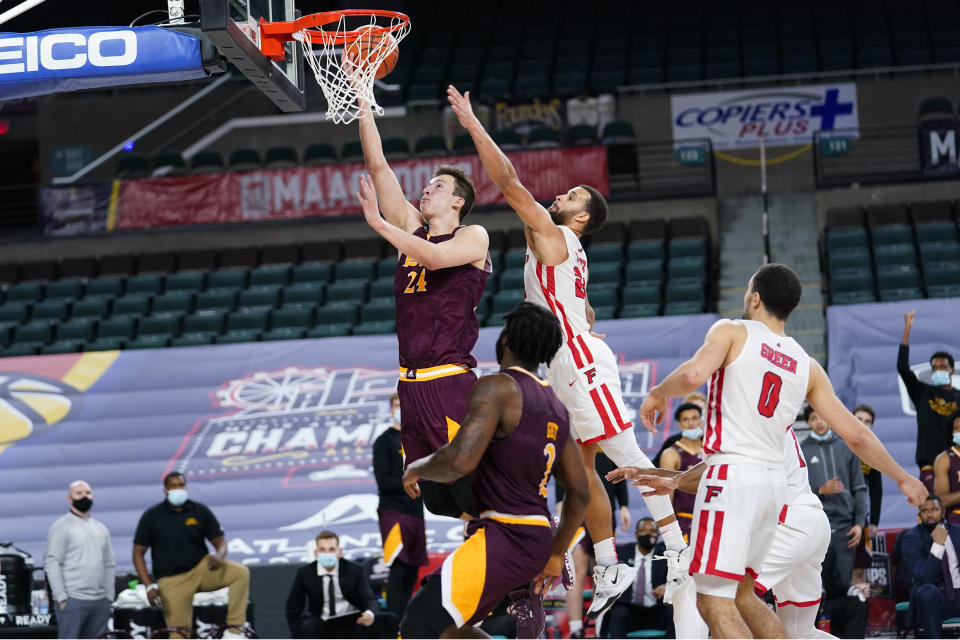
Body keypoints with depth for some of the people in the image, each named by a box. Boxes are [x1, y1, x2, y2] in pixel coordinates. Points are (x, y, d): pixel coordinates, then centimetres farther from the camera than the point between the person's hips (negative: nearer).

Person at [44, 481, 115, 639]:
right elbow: (51, 564, -7)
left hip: (100, 602, 6)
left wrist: (109, 598, 12)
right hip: (73, 601, -6)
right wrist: (61, 598, -13)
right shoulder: (61, 526, -1)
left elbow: (110, 565, 21)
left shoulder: (101, 528, 18)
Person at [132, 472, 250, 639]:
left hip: (201, 569, 2)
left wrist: (219, 555, -20)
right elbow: (138, 553, 0)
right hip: (172, 580, -1)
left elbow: (220, 541, 6)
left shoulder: (201, 512, 2)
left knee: (240, 572, -23)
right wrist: (149, 586, -12)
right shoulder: (151, 517, -2)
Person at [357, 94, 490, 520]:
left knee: (475, 492, -13)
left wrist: (377, 222, -21)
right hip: (411, 384, 7)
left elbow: (434, 257, -22)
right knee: (435, 497, 7)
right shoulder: (413, 228, 15)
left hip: (451, 384, -7)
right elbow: (377, 166, 11)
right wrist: (363, 104, 7)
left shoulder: (473, 237, -1)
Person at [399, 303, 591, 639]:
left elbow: (461, 460, -25)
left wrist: (416, 469, -5)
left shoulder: (497, 387, -12)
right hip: (537, 539, 9)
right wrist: (555, 554, 27)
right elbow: (579, 492, 18)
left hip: (502, 536, -9)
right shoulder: (555, 407, 14)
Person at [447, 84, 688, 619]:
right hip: (568, 367, 10)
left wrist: (471, 123, -10)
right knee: (582, 468, 10)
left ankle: (680, 551, -14)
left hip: (581, 360, -10)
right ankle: (609, 570, 14)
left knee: (626, 455, -12)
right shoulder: (568, 254, 21)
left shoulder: (552, 235, -6)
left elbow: (509, 182, -13)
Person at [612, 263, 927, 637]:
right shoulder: (807, 367, 15)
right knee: (740, 594, 21)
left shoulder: (733, 332, 0)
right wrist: (902, 478, 24)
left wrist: (657, 394, 1)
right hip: (775, 482, 6)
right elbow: (855, 434, 13)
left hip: (732, 477, -6)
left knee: (714, 601, -8)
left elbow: (693, 375, -19)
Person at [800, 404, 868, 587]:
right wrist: (821, 490, -13)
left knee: (844, 581, 1)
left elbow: (859, 488, 12)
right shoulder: (801, 451, 6)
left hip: (844, 526, 2)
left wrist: (859, 523, 4)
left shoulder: (846, 449, 12)